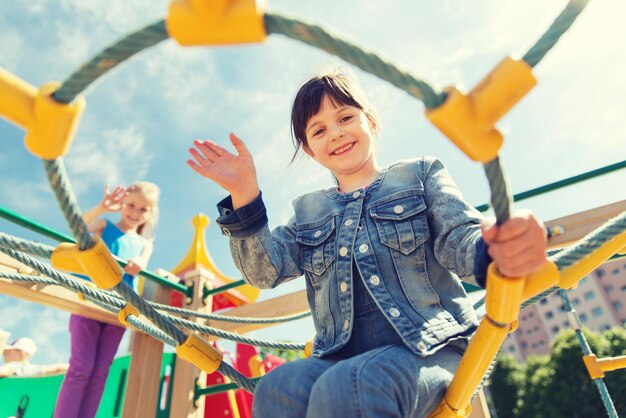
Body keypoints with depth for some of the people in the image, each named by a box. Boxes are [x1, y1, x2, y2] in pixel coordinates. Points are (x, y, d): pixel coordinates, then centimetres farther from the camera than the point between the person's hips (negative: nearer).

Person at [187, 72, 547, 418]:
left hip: (431, 349, -2)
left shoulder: (420, 174, 12)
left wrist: (497, 251, -28)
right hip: (344, 358, 3)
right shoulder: (308, 211, 18)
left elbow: (460, 239, -2)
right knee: (278, 389, -30)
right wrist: (245, 196, -8)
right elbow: (264, 271, 7)